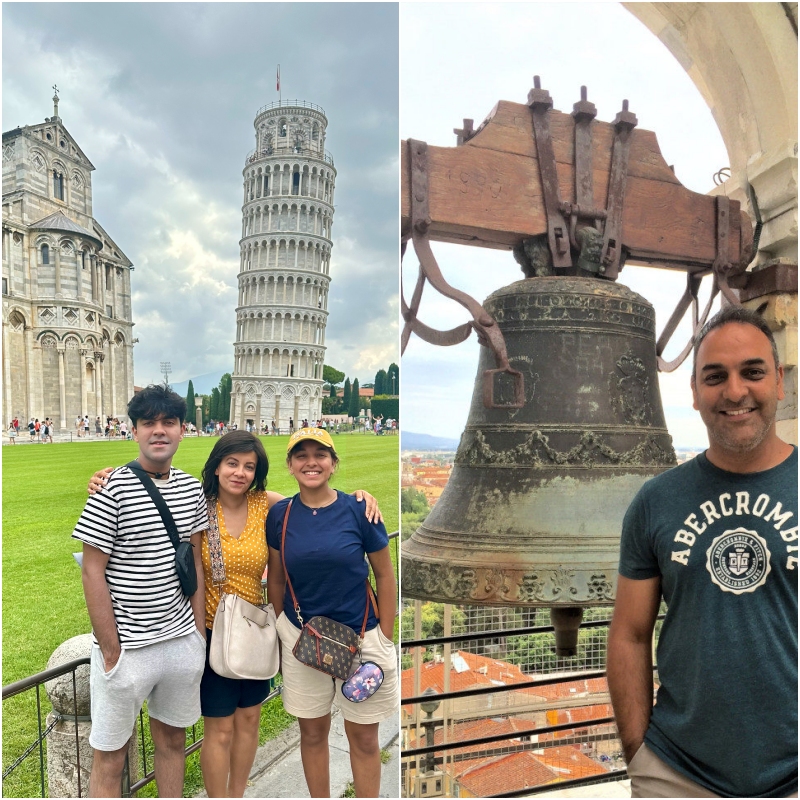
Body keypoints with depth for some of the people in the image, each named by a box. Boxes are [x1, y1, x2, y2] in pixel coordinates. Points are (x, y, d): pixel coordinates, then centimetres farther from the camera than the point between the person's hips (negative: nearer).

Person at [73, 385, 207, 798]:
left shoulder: (191, 488, 2)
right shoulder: (112, 489, -13)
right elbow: (92, 573, -11)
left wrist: (200, 632, 8)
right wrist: (111, 651, -11)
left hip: (183, 642, 5)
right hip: (127, 647, -4)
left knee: (172, 738, 19)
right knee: (110, 755, 9)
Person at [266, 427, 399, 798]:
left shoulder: (358, 510, -11)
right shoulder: (279, 514, -4)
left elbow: (384, 575, -3)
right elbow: (276, 579, 6)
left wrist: (386, 639, -3)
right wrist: (279, 639, 10)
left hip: (361, 637, -2)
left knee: (364, 738, 12)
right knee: (312, 732, 17)